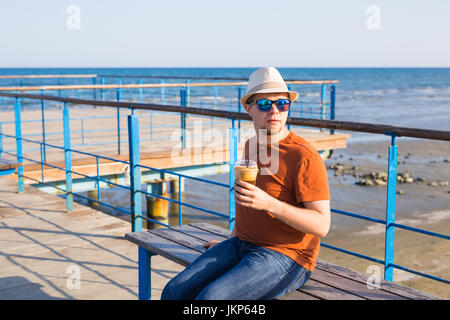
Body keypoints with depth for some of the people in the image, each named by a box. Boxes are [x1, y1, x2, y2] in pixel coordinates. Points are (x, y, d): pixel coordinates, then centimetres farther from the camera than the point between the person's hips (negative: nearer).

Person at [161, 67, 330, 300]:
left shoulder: (304, 157, -14)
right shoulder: (251, 145, 12)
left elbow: (321, 224, -19)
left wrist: (269, 203, -30)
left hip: (286, 257, -7)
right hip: (243, 245, 8)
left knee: (209, 298, -29)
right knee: (174, 293, -9)